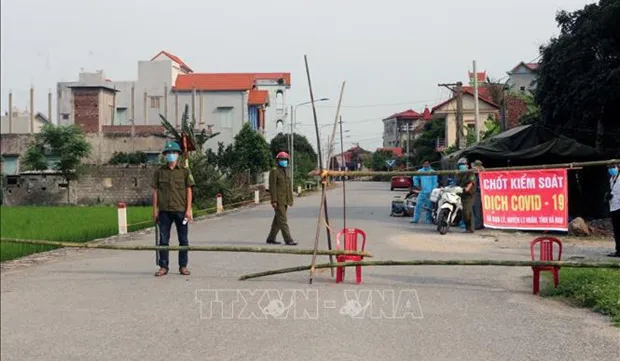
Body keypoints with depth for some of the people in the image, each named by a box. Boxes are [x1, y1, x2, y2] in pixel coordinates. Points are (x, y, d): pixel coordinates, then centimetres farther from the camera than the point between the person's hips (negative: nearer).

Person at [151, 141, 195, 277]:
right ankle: (163, 267, 11)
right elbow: (155, 191, 7)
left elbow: (189, 191, 2)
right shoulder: (159, 172, 7)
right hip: (164, 210, 1)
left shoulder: (185, 171, 3)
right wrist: (155, 209, 1)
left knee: (183, 240, 5)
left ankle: (183, 266, 14)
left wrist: (188, 209, -5)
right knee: (163, 239, 4)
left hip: (181, 210, -1)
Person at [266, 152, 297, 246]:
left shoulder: (285, 172, 16)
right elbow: (272, 186, -14)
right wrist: (274, 201, -20)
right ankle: (288, 240, -11)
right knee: (283, 221, -9)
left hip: (285, 200, 8)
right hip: (278, 200, -8)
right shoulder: (274, 171, -9)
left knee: (278, 221, 11)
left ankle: (270, 239, 18)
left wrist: (290, 200, 15)